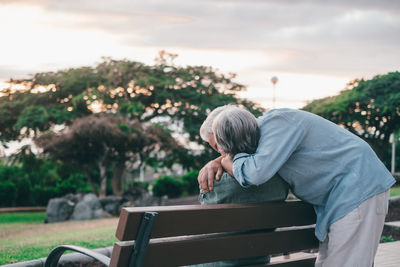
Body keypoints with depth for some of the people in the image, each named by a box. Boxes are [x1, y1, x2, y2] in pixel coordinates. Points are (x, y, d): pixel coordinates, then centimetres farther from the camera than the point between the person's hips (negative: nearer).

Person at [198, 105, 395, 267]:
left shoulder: (278, 122, -22)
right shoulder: (261, 126, 7)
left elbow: (257, 172, -35)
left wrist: (231, 162, -13)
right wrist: (214, 163, 2)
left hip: (358, 188, -10)